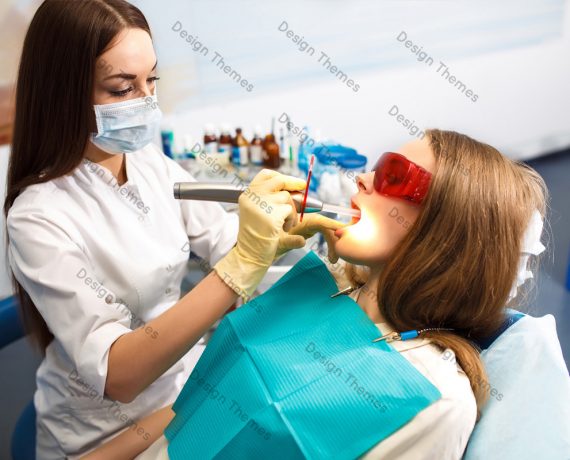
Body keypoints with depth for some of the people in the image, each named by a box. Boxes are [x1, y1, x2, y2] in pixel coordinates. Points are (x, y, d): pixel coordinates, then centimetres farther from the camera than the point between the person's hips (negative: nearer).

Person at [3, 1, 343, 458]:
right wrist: (241, 264, -39)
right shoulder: (39, 217, -23)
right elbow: (116, 375, -31)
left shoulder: (152, 165, -4)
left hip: (183, 378, 5)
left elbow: (227, 243, 0)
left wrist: (286, 230, -22)